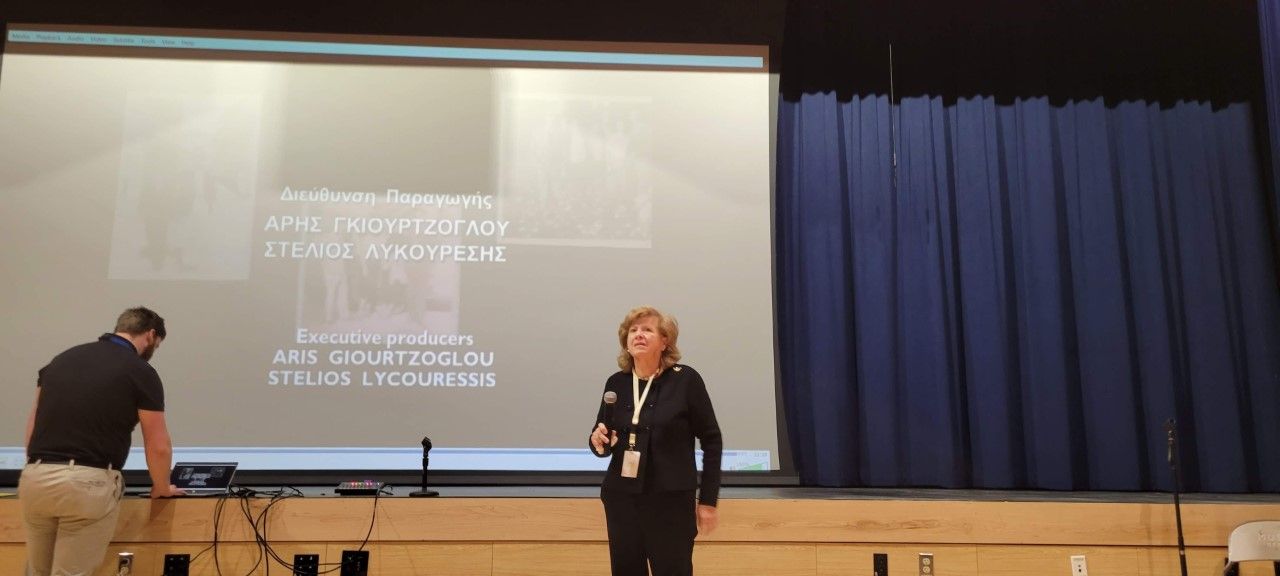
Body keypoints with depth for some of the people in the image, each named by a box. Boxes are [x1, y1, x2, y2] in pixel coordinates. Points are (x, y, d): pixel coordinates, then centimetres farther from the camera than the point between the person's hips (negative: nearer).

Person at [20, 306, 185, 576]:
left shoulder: (62, 358, 15)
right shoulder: (141, 372, -2)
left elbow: (33, 424, 18)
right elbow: (158, 447, 1)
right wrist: (162, 487, 18)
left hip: (34, 480, 6)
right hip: (88, 483, -6)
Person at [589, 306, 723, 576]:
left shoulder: (685, 379, -6)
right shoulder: (616, 383, 5)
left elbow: (711, 440, -2)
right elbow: (602, 443, 16)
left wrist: (708, 500, -3)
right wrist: (599, 442, -9)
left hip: (670, 501, -4)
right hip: (621, 499, 4)